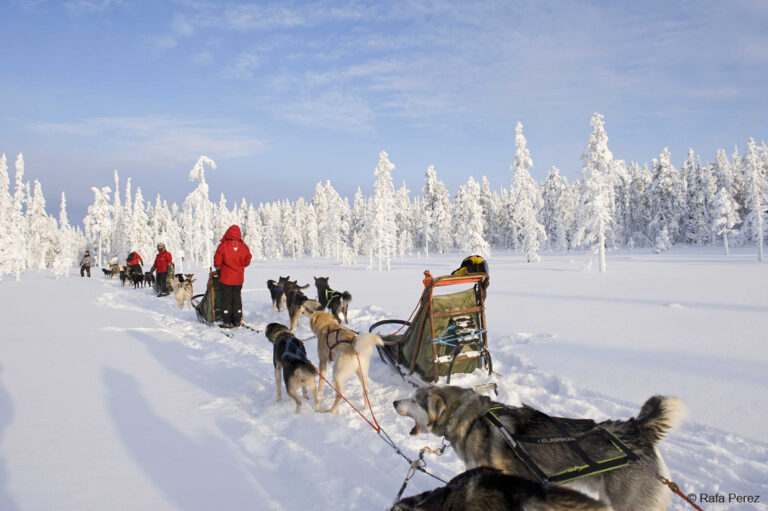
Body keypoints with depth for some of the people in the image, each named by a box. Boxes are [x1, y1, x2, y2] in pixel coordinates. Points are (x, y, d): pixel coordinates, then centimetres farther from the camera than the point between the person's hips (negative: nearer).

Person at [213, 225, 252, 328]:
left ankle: (227, 322, 7)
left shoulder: (223, 246, -13)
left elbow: (217, 262, -7)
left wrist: (218, 268, 14)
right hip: (238, 279, 3)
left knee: (226, 299, 6)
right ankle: (237, 321, 16)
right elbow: (247, 262, 7)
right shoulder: (244, 247, -3)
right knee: (237, 299, 13)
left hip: (226, 278, -3)